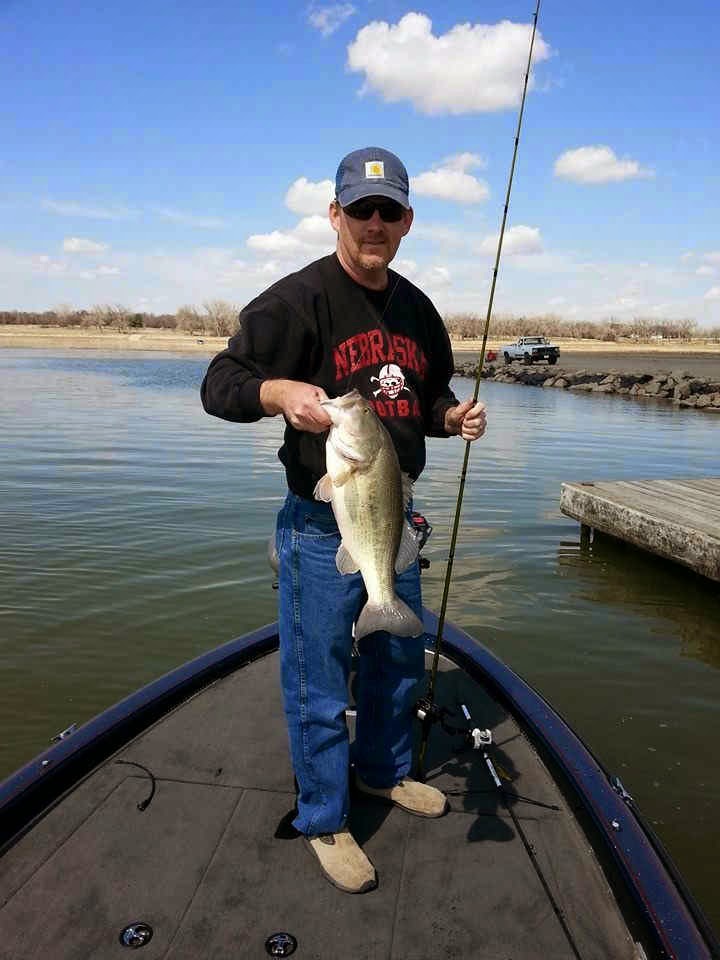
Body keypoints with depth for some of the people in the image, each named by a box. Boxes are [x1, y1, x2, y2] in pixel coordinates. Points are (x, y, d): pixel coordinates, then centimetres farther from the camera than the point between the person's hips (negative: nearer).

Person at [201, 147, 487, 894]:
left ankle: (383, 771, 46)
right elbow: (220, 385, -15)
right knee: (319, 680, 5)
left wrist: (453, 417, -2)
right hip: (320, 526, -6)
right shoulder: (297, 299, -11)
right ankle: (323, 823, 28)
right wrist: (279, 391, -35)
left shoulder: (417, 309, 9)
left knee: (399, 660, 21)